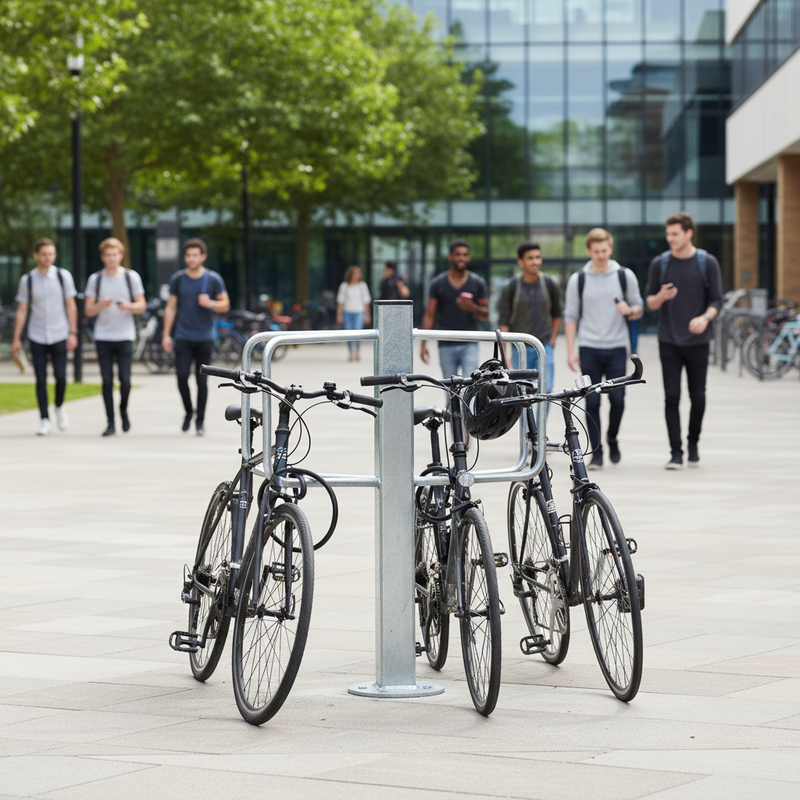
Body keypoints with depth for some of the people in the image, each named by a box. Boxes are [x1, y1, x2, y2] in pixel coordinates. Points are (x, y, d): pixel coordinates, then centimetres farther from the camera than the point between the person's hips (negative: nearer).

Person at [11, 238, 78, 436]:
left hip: (59, 336, 0)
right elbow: (21, 311, 5)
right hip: (37, 337, 1)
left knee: (60, 376, -6)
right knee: (41, 379, -2)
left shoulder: (63, 276, 0)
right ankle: (44, 420, 5)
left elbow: (71, 306, 3)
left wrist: (73, 333, -3)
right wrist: (16, 339, 2)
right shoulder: (27, 280, 1)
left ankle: (59, 407, 22)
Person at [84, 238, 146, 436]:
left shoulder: (131, 277, 5)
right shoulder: (95, 279, 6)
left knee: (124, 379, -8)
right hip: (103, 337, 1)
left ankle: (123, 411, 20)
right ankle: (110, 423, 4)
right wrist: (100, 306, -16)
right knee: (107, 381, -2)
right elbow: (88, 311, 5)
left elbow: (142, 306, 6)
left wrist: (129, 306, -16)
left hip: (125, 336, -1)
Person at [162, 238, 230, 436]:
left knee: (202, 380, 0)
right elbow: (171, 307, 9)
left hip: (204, 338, -1)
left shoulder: (213, 279, 0)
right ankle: (188, 412, 16)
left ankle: (200, 421, 10)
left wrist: (210, 303, -16)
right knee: (182, 377, -7)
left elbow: (225, 305, 6)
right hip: (183, 338, 1)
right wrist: (166, 335, 4)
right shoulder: (177, 279, 4)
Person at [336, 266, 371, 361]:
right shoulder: (344, 286, 4)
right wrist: (339, 315, 3)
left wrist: (367, 315, 7)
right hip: (347, 312, 1)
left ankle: (357, 352, -2)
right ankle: (350, 353, 13)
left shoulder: (362, 285, 5)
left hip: (359, 312, -1)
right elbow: (340, 301, 7)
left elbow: (366, 301, 9)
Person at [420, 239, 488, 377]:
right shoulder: (438, 284, 4)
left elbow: (485, 315, 6)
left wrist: (472, 308, -17)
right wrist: (423, 345, -5)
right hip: (446, 346, 1)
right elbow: (429, 315, 3)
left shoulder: (478, 283, 4)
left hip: (469, 345, -1)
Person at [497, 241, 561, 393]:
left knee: (546, 389, -11)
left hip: (544, 347, 1)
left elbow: (557, 314, 15)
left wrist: (553, 339, 7)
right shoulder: (510, 288, -4)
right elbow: (503, 322, -2)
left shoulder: (550, 285, 1)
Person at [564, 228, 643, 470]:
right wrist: (570, 350, -1)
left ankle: (612, 438, 21)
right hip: (589, 350, 0)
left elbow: (638, 308, 11)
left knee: (617, 399, -6)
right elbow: (571, 316, 7)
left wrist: (630, 311, -14)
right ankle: (596, 452, 5)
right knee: (592, 402, -2)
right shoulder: (578, 280, 4)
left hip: (617, 349, 0)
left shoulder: (625, 276, 5)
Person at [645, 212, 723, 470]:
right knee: (672, 397, -5)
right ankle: (676, 453, -1)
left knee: (698, 397, 6)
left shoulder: (707, 263, 0)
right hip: (669, 342, 1)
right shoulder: (660, 263, 4)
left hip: (697, 342, 0)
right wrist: (661, 297, -15)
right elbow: (650, 302, 8)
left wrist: (705, 317, -20)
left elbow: (716, 299, 1)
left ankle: (693, 444, 26)